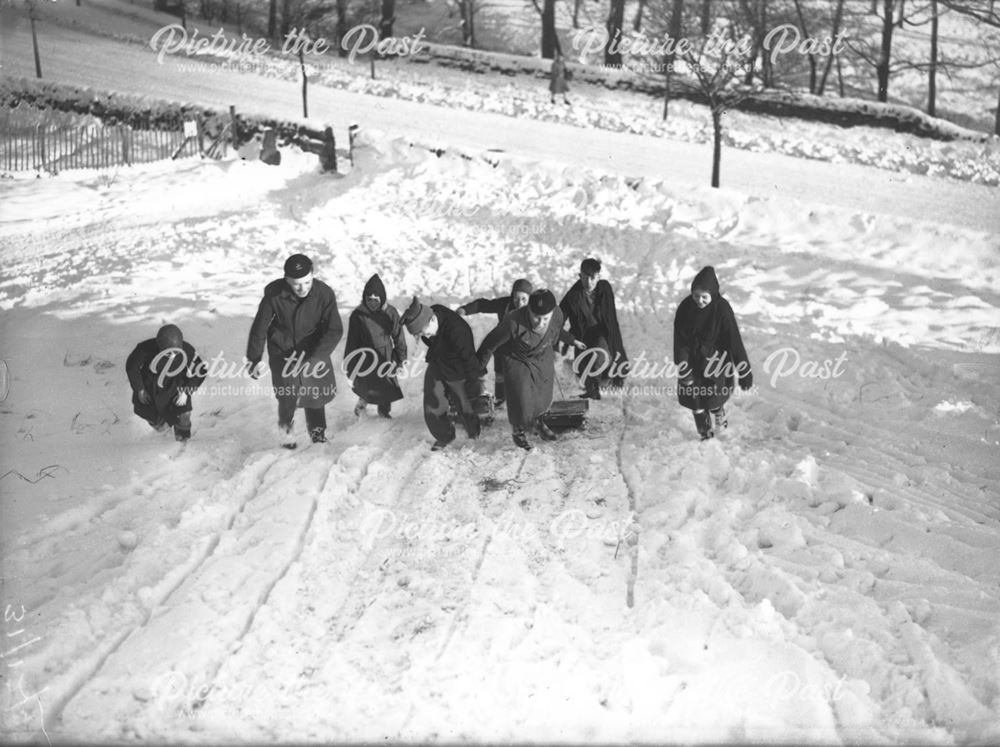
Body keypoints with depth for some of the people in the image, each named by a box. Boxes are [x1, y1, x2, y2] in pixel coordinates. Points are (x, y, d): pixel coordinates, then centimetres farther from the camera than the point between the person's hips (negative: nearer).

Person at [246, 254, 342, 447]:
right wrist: (253, 359, 0)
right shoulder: (274, 294, -23)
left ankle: (318, 432, 35)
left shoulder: (324, 294, -22)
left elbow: (334, 331, -21)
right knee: (289, 394, -12)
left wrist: (315, 359, -32)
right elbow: (259, 328, -9)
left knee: (316, 394, 6)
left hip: (313, 350, 1)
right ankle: (285, 426, 20)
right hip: (282, 351, -1)